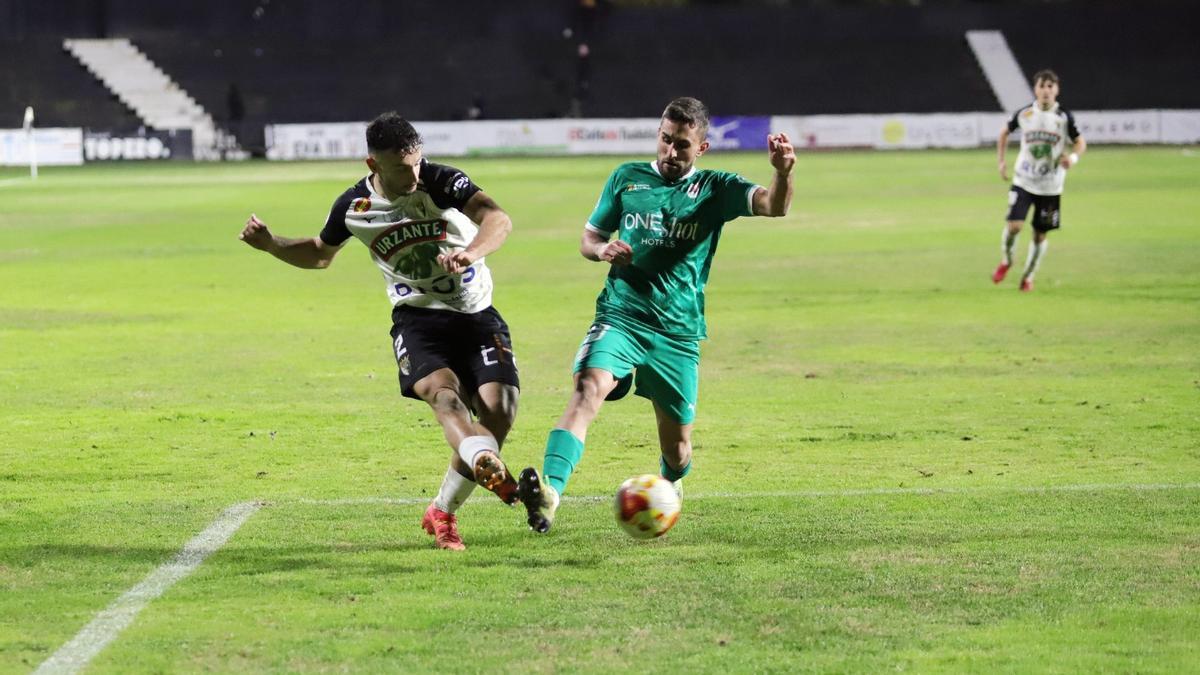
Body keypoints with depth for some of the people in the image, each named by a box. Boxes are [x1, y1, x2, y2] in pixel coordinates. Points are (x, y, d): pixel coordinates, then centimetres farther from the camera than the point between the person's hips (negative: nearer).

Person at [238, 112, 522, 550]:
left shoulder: (441, 182, -11)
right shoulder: (353, 206, -1)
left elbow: (498, 220, -26)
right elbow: (321, 254, 19)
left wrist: (471, 253, -46)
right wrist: (270, 245, 3)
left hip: (477, 316, 0)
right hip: (417, 319, 0)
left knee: (500, 409, -14)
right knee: (442, 391, -31)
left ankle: (442, 513, 4)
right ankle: (487, 465, -63)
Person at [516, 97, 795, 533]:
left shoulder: (715, 189, 4)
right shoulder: (627, 179, 9)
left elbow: (774, 206, -13)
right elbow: (589, 238, 18)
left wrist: (782, 173, -35)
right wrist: (604, 250, -7)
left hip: (678, 332, 0)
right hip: (620, 315, 0)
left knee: (676, 442, 7)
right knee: (589, 387, -29)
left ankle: (670, 488, 43)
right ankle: (548, 492, -45)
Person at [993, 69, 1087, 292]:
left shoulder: (1064, 117, -6)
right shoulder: (1024, 114, -3)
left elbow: (1080, 142, 2)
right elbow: (1004, 133, 15)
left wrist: (1073, 157, -21)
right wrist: (1001, 162, 8)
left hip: (1050, 187, 0)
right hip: (1023, 181, 0)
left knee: (1040, 234, 6)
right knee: (1013, 225, -16)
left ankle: (1028, 277, 25)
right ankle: (1006, 261, 13)